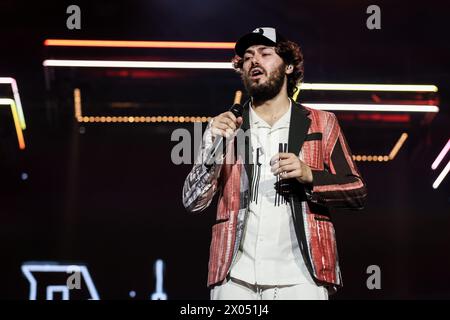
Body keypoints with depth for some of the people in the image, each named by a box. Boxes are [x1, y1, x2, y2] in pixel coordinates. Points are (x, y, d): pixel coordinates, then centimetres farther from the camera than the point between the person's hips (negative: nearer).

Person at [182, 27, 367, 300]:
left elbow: (357, 193, 7)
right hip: (236, 278, 1)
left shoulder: (321, 124, 9)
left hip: (299, 278, -1)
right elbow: (193, 202, 5)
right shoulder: (226, 128, 11)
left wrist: (309, 176, -10)